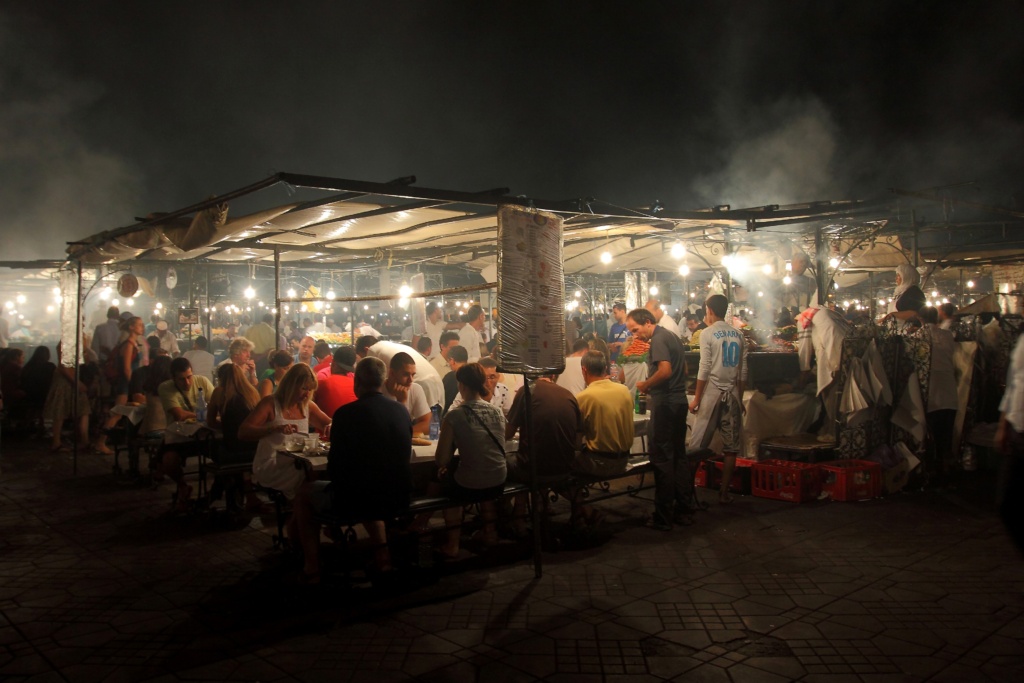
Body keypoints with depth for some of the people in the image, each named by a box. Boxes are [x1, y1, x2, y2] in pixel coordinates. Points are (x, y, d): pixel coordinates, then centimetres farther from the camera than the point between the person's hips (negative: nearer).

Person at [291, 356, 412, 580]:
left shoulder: (346, 413, -14)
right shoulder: (402, 411, 0)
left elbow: (334, 468, -9)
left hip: (356, 500, -5)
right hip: (397, 499, 5)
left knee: (305, 493, 21)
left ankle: (311, 570, 21)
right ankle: (381, 551, 28)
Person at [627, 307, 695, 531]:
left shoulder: (658, 339, -13)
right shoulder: (672, 336, 17)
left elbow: (665, 370, -26)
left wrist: (645, 384, -11)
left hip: (665, 404, -10)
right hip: (679, 401, 10)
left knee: (662, 459, -4)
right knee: (679, 456, 14)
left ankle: (663, 517, 1)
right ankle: (684, 510, 20)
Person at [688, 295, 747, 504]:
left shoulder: (708, 333, -7)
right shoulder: (738, 335, 7)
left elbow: (704, 369, -10)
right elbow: (743, 372, 9)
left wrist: (696, 398, -5)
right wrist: (740, 398, 18)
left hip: (712, 393, -4)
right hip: (732, 394, 4)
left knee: (697, 445, 2)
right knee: (731, 447, 8)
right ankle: (724, 492, 12)